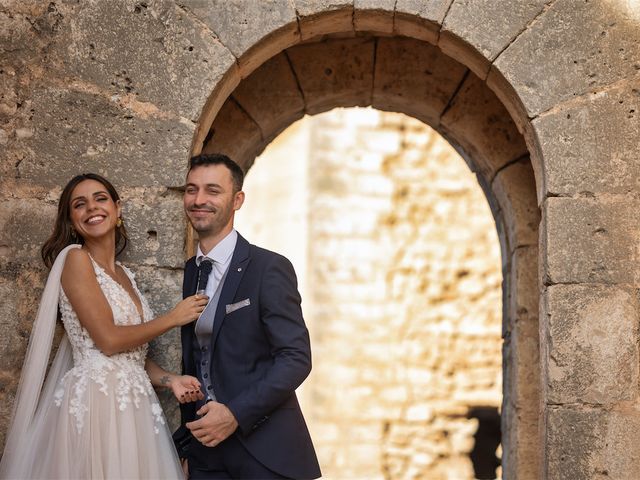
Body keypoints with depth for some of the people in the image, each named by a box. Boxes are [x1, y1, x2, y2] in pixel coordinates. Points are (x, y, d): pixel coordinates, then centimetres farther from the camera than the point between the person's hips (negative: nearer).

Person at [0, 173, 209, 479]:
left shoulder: (124, 275, 16)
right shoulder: (75, 258, -6)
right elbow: (108, 340, -14)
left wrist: (170, 380, 1)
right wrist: (173, 319, -4)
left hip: (134, 405, 7)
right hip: (95, 403, -7)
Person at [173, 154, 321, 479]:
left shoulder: (270, 268, -10)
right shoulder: (191, 270, 9)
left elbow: (296, 358, -15)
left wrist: (235, 415, -21)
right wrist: (187, 439, 10)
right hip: (205, 445, 5)